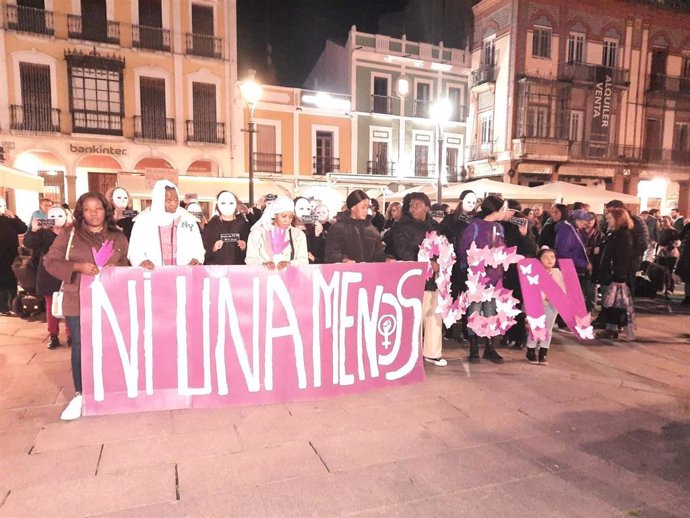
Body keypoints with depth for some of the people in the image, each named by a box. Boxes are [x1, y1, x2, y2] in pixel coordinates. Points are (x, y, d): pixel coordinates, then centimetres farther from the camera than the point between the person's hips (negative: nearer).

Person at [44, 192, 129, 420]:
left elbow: (127, 265, 11)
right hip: (77, 302, -1)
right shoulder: (68, 235, 1)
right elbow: (50, 262, -2)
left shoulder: (118, 237, 6)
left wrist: (115, 268, -12)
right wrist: (78, 267, -17)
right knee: (80, 347, 2)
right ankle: (80, 394, 16)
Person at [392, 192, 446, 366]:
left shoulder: (433, 226, 15)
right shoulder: (402, 227, -3)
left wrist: (438, 264, -4)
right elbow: (403, 252, -13)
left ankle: (432, 352, 19)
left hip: (433, 276, 6)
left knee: (435, 314, 7)